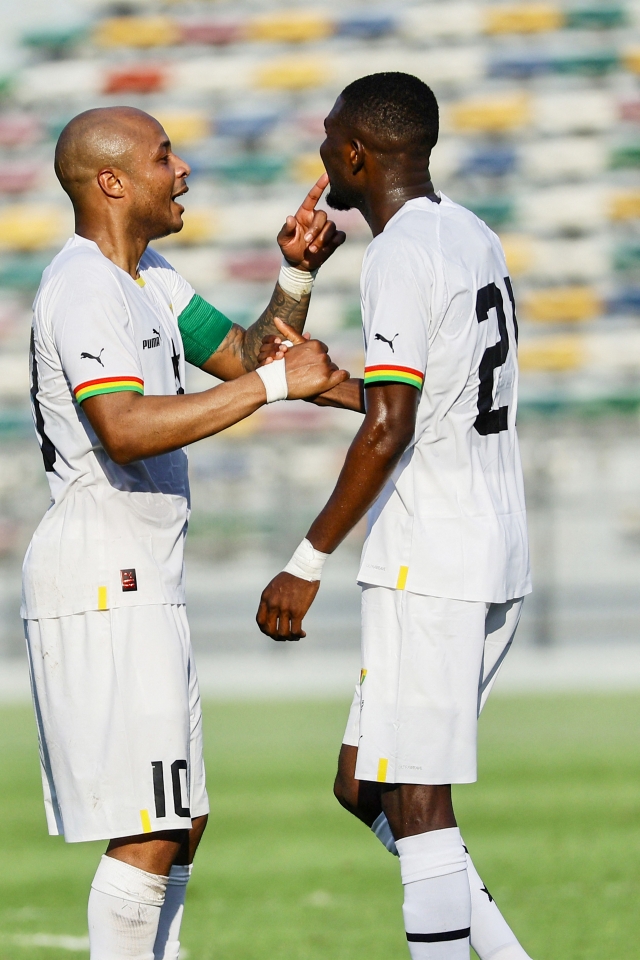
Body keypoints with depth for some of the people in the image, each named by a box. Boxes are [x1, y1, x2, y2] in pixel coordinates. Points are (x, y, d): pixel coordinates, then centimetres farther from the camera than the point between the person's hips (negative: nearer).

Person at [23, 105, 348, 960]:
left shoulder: (149, 278, 17)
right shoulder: (84, 288, -15)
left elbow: (241, 358, 19)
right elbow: (126, 431, -29)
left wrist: (296, 277, 3)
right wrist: (277, 383, -26)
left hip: (142, 585, 11)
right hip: (100, 587, -11)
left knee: (180, 824, 14)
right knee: (150, 830, -12)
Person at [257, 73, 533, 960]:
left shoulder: (401, 257, -13)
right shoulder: (475, 239, 15)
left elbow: (389, 428, -21)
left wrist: (308, 564, -18)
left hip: (427, 569, -9)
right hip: (497, 562, 9)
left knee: (415, 804, -8)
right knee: (365, 785, 15)